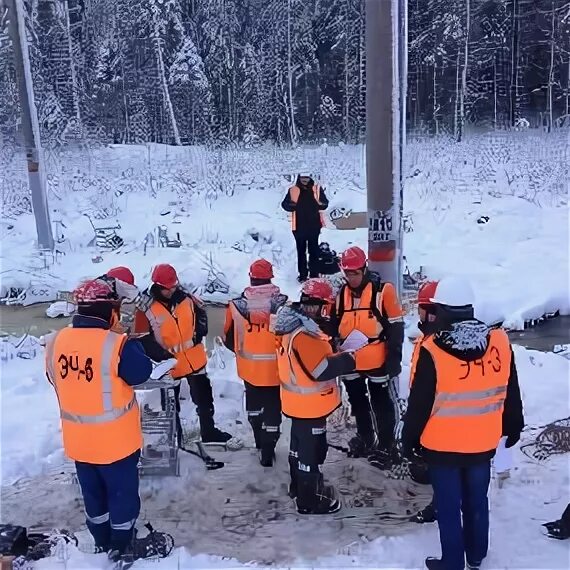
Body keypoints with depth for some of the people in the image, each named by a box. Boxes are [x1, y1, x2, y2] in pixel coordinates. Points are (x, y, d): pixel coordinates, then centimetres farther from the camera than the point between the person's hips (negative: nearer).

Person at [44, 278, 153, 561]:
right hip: (115, 438, -5)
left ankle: (102, 541, 41)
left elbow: (56, 379, 8)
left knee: (93, 491, 23)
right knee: (122, 490, 16)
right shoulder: (115, 344, -25)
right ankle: (121, 545, 31)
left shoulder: (56, 341, -7)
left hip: (78, 438, 5)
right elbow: (142, 373, -12)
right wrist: (133, 344, 1)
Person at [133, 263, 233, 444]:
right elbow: (144, 339, -16)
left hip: (195, 359, 3)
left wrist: (199, 332, -2)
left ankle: (209, 431, 34)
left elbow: (201, 312, 11)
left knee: (204, 397, 16)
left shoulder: (186, 297, -7)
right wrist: (162, 355, -22)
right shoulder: (145, 307, -18)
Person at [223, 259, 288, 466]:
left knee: (254, 402, 24)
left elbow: (228, 338, 1)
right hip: (275, 368, -2)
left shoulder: (237, 305, -10)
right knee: (272, 408, 10)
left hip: (249, 367, 2)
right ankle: (267, 451, 10)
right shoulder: (282, 303, -15)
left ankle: (260, 441, 41)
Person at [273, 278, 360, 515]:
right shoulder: (304, 334, -30)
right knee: (312, 450, 5)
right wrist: (348, 359, -16)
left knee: (300, 444, 25)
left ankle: (299, 485, 43)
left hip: (299, 401, 10)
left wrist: (337, 354, 1)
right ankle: (309, 500, 20)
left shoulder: (294, 323, 2)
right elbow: (322, 369, -29)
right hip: (310, 404, -10)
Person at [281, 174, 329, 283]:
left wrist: (320, 205, -19)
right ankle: (302, 274, 18)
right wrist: (291, 206, -21)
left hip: (314, 226, 0)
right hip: (299, 227, 0)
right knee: (301, 251, 10)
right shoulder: (293, 190, -1)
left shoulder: (317, 189, 0)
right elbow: (284, 204, 1)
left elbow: (325, 203, 4)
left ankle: (314, 275, 15)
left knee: (314, 251, 8)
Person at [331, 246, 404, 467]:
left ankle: (386, 446, 25)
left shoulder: (383, 291, -13)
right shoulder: (341, 294, 2)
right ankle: (365, 438, 41)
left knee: (383, 406, 8)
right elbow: (335, 326, 10)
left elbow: (395, 327, -11)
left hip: (378, 363, -5)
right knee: (358, 404, 21)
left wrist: (393, 359, -11)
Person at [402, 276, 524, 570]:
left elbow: (419, 403, -15)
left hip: (442, 445, -4)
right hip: (482, 442, 4)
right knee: (477, 501, 23)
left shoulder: (432, 351, -23)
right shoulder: (500, 342, -10)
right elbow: (511, 394, 3)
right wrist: (513, 427, 18)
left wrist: (409, 438, 0)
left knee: (448, 506, 12)